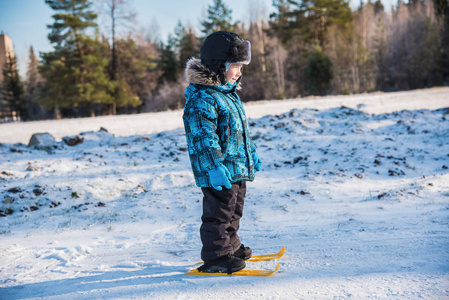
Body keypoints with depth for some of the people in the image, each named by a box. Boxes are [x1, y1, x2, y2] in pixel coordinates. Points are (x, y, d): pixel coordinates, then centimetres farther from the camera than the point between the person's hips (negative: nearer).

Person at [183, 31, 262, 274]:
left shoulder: (229, 93, 15)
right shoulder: (201, 98, -18)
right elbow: (203, 137, -23)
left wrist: (251, 154, 27)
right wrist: (215, 167, -27)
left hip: (238, 167, 10)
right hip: (219, 172, -10)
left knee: (233, 210, 20)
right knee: (219, 213, -2)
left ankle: (230, 246, 35)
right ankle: (215, 256, 8)